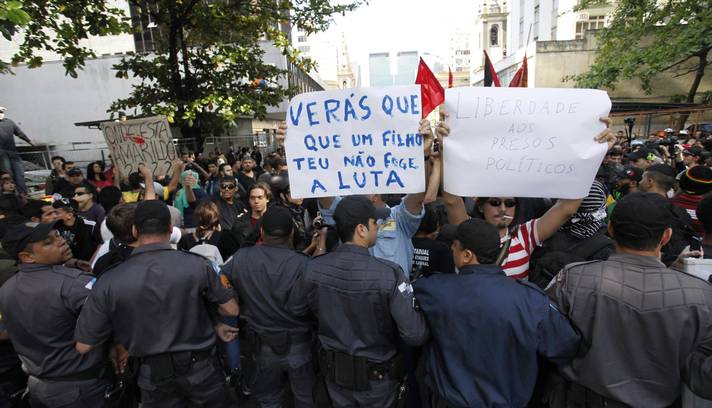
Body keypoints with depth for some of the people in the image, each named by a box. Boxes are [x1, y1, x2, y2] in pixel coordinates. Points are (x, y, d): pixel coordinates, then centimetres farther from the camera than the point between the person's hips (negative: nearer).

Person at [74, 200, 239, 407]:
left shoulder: (109, 281, -17)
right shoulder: (197, 264, -20)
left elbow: (83, 346, -8)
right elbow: (231, 310, -10)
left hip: (153, 375, 1)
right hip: (199, 366, 0)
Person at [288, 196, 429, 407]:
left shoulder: (314, 268, -17)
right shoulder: (389, 274, -29)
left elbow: (295, 308, 1)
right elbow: (414, 335, -27)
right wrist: (422, 311, -7)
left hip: (334, 372, 3)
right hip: (376, 376, -2)